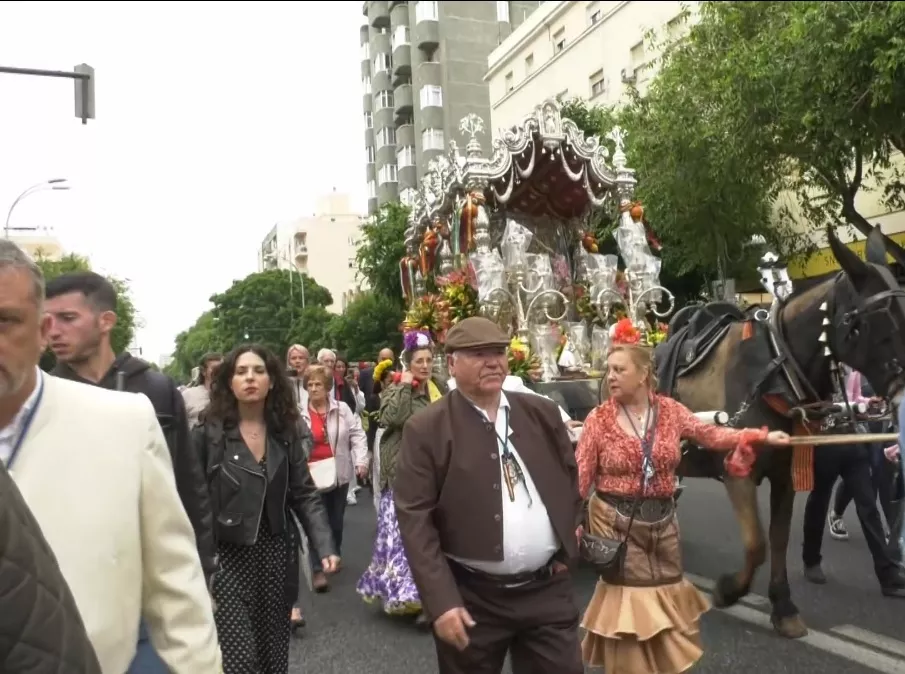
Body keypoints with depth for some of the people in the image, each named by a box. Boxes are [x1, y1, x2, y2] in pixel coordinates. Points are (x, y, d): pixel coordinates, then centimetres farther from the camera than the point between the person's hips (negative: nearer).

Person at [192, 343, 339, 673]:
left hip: (277, 554, 4)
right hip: (228, 557, -3)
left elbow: (304, 495, 3)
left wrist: (325, 546, -8)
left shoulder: (287, 433, 2)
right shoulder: (207, 433, -8)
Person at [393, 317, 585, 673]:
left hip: (548, 589, 3)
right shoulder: (426, 429, -10)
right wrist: (441, 602, -16)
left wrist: (566, 550, 10)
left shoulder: (543, 413, 3)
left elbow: (570, 482, 15)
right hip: (471, 596, -3)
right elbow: (415, 521, -12)